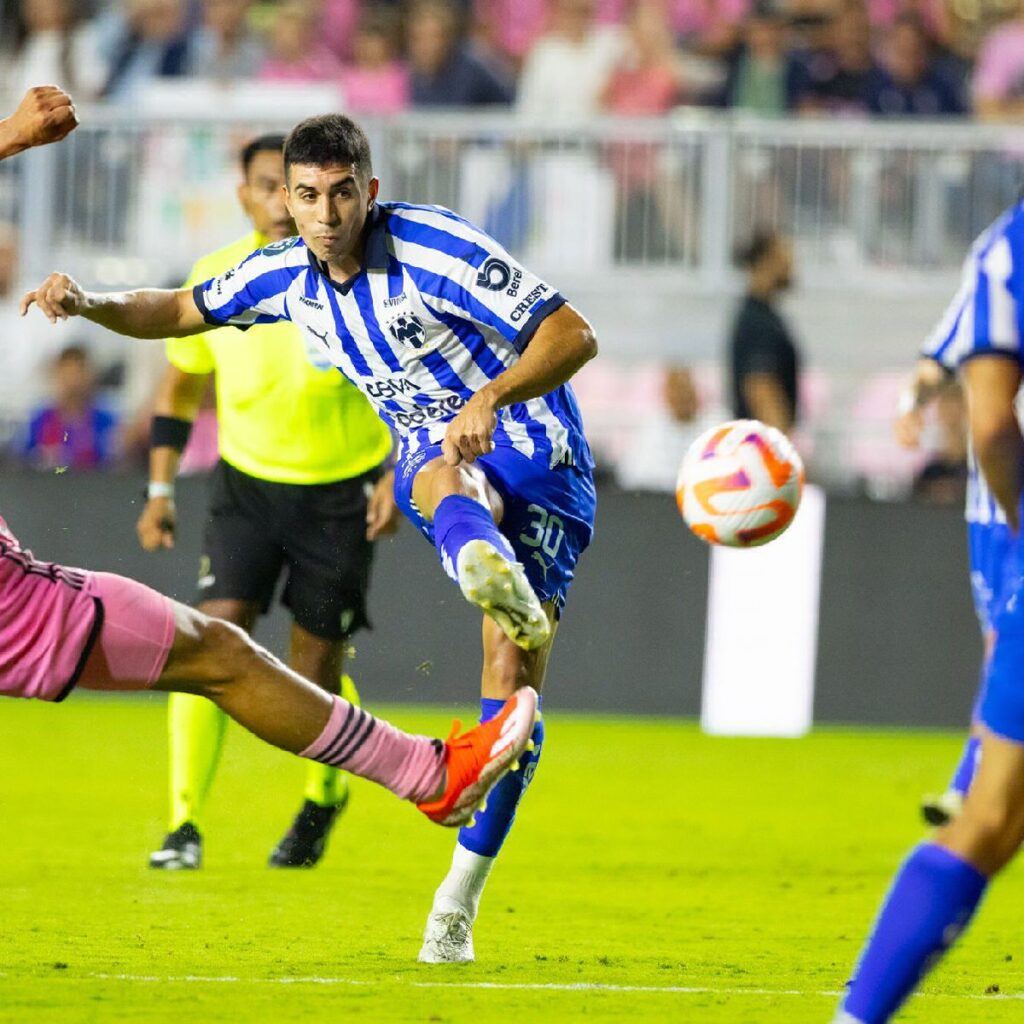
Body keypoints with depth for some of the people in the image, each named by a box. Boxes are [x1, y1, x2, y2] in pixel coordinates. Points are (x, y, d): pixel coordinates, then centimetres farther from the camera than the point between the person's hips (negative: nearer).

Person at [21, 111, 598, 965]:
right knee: (443, 481, -37)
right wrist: (89, 304, -4)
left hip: (536, 464, -4)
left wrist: (491, 397, -39)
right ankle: (488, 573, -73)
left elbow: (574, 335, -21)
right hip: (441, 454, 4)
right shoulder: (289, 275, 1)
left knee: (512, 682, -13)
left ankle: (461, 896, -3)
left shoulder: (436, 248, -18)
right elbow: (180, 311, 17)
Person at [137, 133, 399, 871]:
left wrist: (401, 475, -13)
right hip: (247, 484, 2)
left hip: (342, 492, -2)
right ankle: (186, 824, -13)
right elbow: (182, 383, 10)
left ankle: (327, 794, 34)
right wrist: (161, 489, 6)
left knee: (315, 672, 3)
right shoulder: (215, 279, -4)